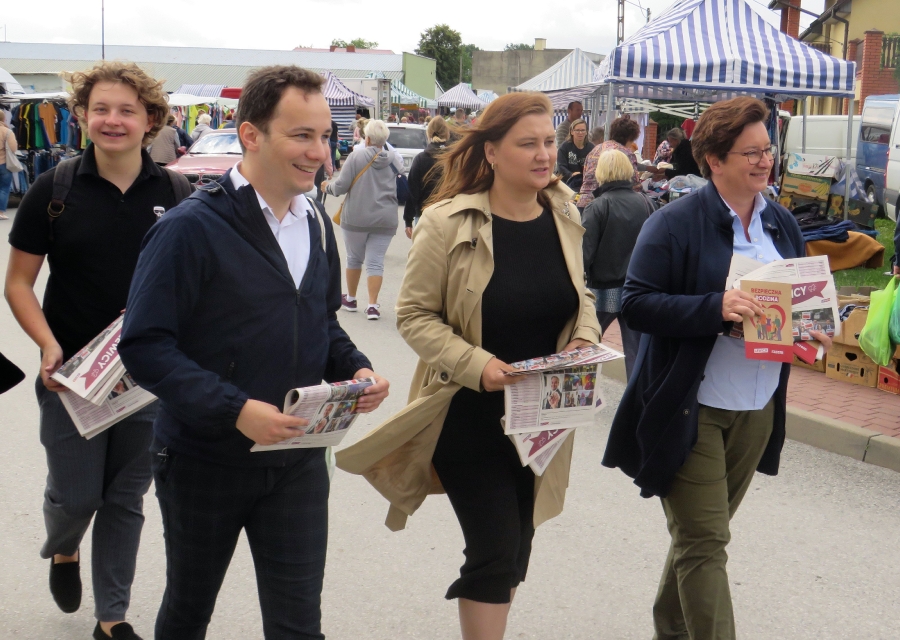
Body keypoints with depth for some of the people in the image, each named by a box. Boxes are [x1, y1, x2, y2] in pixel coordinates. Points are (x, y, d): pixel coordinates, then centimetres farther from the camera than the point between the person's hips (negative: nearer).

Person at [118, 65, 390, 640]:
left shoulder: (317, 225, 5)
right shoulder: (192, 228, -17)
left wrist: (355, 369, -4)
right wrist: (234, 409, -30)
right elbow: (146, 346, -20)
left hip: (298, 461, 5)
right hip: (206, 459, -4)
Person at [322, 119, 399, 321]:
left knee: (354, 258, 15)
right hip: (385, 219, 2)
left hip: (356, 218, -2)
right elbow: (401, 190, 14)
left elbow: (341, 186, -10)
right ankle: (372, 305, -5)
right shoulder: (392, 161, 4)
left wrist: (328, 187, 10)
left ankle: (350, 299, 28)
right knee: (376, 261, 3)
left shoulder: (356, 157, -8)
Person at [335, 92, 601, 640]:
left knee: (516, 551, 18)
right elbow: (415, 314, -12)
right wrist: (477, 366, -24)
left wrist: (585, 339, -7)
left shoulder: (563, 217, 1)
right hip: (471, 415, -5)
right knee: (496, 553, -5)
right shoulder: (449, 223, -15)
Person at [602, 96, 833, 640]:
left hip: (758, 409, 7)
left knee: (703, 531, 19)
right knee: (704, 540, -5)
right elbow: (637, 304, -16)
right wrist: (716, 307, -28)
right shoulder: (676, 223, -12)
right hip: (690, 409, -6)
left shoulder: (783, 224, 9)